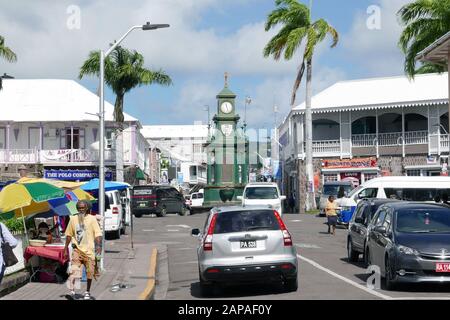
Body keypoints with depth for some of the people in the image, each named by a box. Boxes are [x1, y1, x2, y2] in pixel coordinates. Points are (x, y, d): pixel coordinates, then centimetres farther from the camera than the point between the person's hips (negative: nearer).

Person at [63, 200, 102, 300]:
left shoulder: (92, 219, -2)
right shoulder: (73, 219, 7)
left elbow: (98, 234, -7)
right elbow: (69, 234, 14)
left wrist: (98, 245, -22)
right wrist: (66, 248, 13)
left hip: (89, 250, -1)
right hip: (77, 249, 1)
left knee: (89, 273, 8)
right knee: (73, 271, -16)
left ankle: (87, 292, 25)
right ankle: (71, 291, -24)